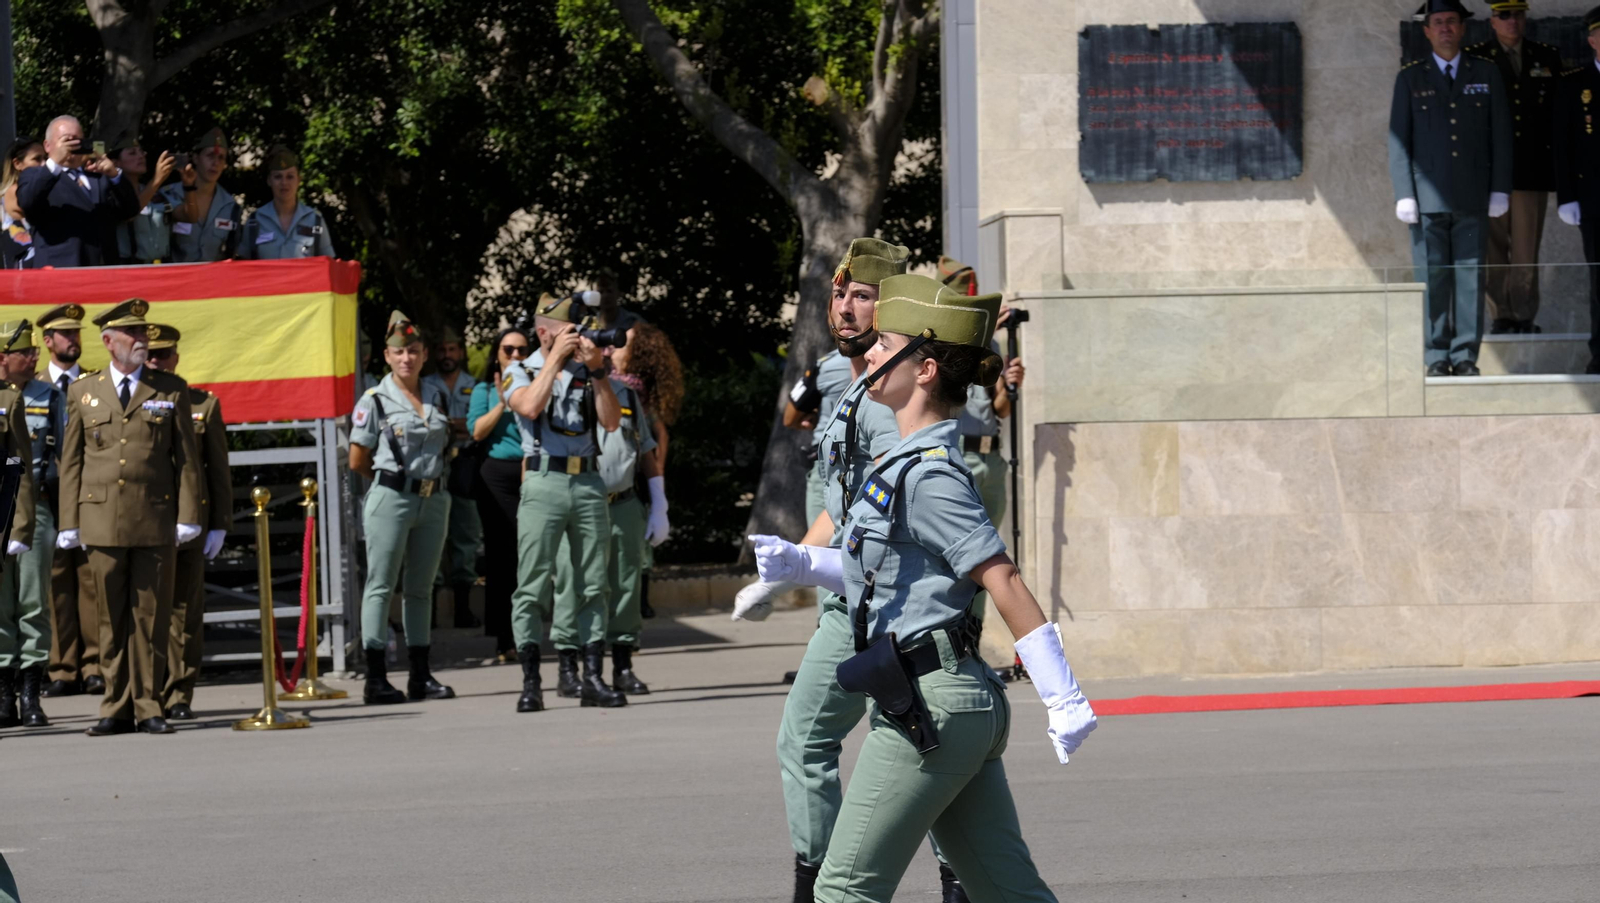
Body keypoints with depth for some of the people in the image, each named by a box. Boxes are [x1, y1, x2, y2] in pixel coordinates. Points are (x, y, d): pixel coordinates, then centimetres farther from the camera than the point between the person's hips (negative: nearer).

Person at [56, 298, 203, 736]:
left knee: (151, 617, 0)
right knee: (111, 618, 3)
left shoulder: (171, 390, 7)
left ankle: (148, 707, 6)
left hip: (155, 520, -1)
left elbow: (186, 458, 6)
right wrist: (69, 522, 5)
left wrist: (188, 515, -3)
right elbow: (71, 461, 11)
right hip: (103, 520, 1)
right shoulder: (83, 392, 10)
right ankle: (116, 708, 9)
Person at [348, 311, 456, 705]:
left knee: (421, 588, 10)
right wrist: (391, 477, 6)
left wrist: (425, 476, 11)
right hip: (391, 499, -5)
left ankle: (421, 675, 15)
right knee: (381, 586, -5)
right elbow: (357, 462, 0)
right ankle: (375, 678, -7)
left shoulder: (437, 399, 11)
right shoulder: (374, 402, -3)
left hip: (433, 500, 5)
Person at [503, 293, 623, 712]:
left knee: (592, 586, 3)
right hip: (544, 484, -4)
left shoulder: (586, 373, 15)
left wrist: (596, 370, -6)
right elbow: (530, 406, -14)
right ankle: (530, 682, -7)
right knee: (533, 586, -7)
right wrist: (556, 357, -9)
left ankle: (593, 678, 5)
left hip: (588, 481, 4)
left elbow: (611, 421, 3)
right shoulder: (519, 373, 7)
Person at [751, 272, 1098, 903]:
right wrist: (800, 565, 11)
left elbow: (1003, 582, -18)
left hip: (927, 709, -10)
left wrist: (1063, 699, -21)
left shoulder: (928, 477, -15)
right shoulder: (913, 462, 15)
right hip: (963, 707, 10)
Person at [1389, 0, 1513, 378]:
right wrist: (1404, 194, -4)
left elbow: (1501, 135, 9)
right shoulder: (1410, 78, 8)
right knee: (1432, 278, -2)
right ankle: (1437, 357, 2)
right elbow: (1399, 140, 5)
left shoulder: (1487, 74, 10)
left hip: (1472, 197, 1)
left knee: (1470, 276, -2)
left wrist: (1500, 189, 1)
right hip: (1428, 196, -1)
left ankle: (1466, 356, 2)